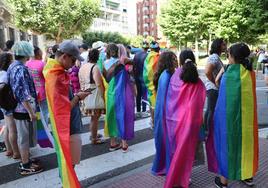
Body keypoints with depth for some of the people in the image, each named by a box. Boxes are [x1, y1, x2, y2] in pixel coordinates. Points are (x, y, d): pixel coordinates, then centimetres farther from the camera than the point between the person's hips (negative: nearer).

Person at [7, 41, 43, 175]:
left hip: (18, 108, 9)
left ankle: (25, 160, 35)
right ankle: (25, 166, 17)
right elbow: (22, 94, -25)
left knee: (23, 136, 20)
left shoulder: (13, 66, 9)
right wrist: (31, 111, -21)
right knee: (25, 137, 4)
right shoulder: (21, 69, -21)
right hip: (24, 109, -9)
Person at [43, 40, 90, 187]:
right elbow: (63, 109, -24)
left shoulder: (58, 73, 5)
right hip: (67, 127, -10)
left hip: (69, 125, 10)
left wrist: (75, 95, 3)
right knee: (69, 161, 6)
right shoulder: (56, 78, -24)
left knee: (68, 160, 22)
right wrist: (78, 97, -13)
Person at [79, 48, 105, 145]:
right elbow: (99, 84, -18)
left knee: (93, 117, 21)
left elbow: (81, 82, 13)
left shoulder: (82, 67, 8)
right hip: (94, 94, -8)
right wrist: (103, 96, -11)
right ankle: (94, 139, 13)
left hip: (86, 94, 8)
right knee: (95, 117, 3)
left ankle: (94, 134, 34)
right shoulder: (95, 68, -15)